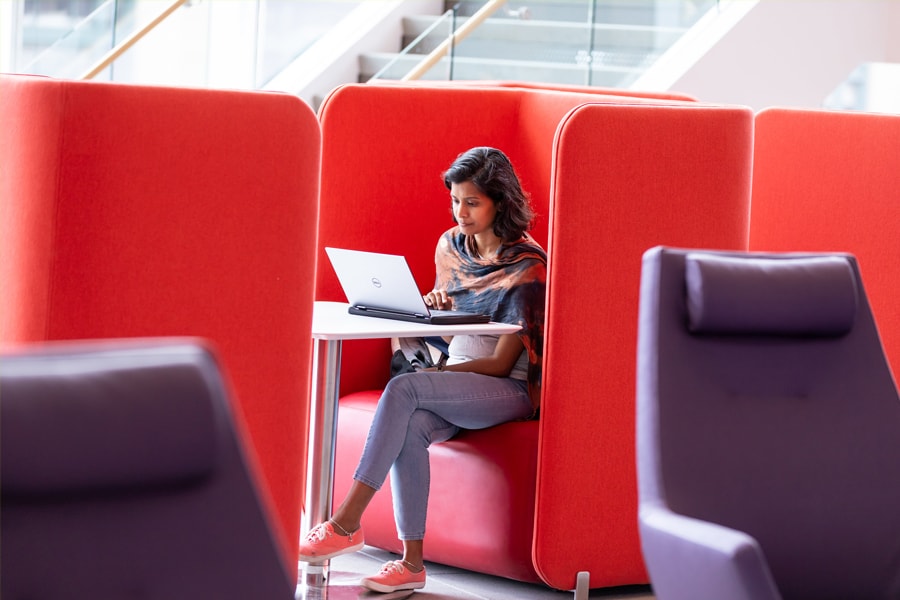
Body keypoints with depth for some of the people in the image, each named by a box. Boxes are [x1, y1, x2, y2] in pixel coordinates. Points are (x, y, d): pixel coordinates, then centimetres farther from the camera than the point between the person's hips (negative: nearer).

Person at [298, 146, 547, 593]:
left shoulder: (526, 267, -10)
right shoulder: (451, 246, 11)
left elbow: (500, 363, -12)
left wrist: (437, 372, -16)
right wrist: (438, 308, -1)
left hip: (508, 390, -6)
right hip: (456, 387, 6)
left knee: (403, 389, -31)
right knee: (411, 427, -31)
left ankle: (347, 522, -33)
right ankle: (411, 561, -32)